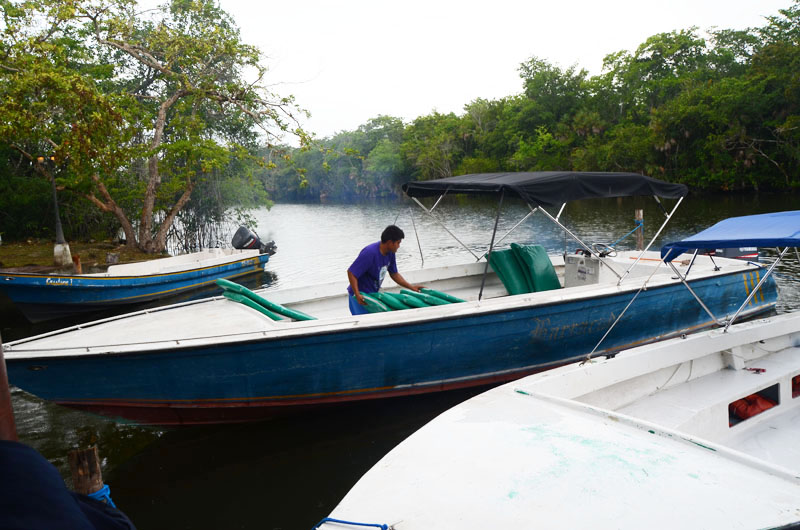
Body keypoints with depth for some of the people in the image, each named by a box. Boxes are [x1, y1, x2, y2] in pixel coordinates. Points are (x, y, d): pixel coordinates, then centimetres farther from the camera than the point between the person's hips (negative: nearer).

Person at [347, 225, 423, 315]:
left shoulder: (390, 253, -1)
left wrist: (411, 287, 5)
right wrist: (357, 295, -32)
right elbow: (351, 272, -27)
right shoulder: (370, 253, -28)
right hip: (361, 295, -8)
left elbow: (394, 274, 12)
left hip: (373, 294, 8)